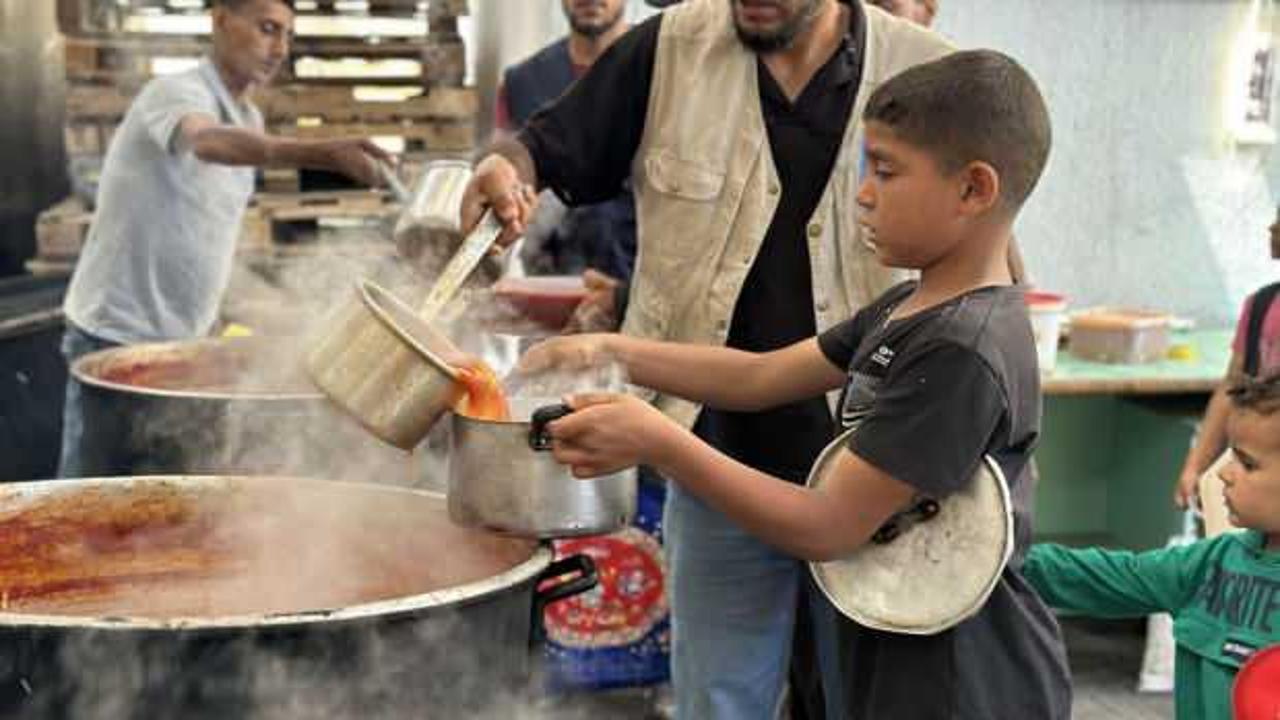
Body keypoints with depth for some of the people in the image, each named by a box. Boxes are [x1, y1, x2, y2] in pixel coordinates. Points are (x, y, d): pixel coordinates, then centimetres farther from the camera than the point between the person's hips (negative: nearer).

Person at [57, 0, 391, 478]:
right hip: (116, 336, -7)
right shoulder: (176, 93, -17)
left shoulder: (248, 119, 9)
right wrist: (326, 153, -58)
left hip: (183, 341, 8)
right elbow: (210, 143, -42)